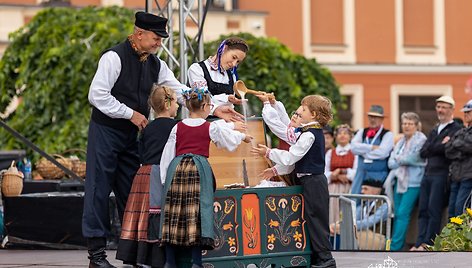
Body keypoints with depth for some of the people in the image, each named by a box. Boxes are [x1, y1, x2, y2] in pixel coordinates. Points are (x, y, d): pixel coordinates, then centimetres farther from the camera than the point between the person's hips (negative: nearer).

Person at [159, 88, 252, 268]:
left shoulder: (178, 128, 11)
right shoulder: (211, 127, 5)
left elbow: (168, 154, 11)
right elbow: (230, 139, 22)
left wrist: (165, 177, 18)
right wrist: (243, 136, 43)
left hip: (177, 167, 3)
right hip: (199, 168, -3)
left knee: (173, 212, 3)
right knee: (197, 212, -4)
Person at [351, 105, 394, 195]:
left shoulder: (387, 134, 0)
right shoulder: (362, 132, 14)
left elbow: (382, 152, -16)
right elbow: (353, 147, -3)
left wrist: (363, 150, -5)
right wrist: (372, 147, -12)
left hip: (378, 177, -4)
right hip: (361, 174, 4)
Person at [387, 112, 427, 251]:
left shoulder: (421, 140, -5)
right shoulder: (401, 141, 17)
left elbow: (413, 158, -14)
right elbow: (391, 162, 11)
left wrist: (398, 159, 0)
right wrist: (403, 161, -6)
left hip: (413, 183, -7)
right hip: (400, 181, 7)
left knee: (403, 213, -12)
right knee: (397, 214, 5)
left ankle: (395, 247, -12)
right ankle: (397, 245, 9)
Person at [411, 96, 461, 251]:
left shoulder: (456, 130, -2)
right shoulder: (434, 131, 23)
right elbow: (423, 152, 9)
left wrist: (432, 148, -5)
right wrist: (440, 146, -5)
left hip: (442, 175, -8)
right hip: (428, 173, 8)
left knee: (434, 210, -10)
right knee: (423, 210, 4)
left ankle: (428, 244, -10)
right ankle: (420, 242, 4)